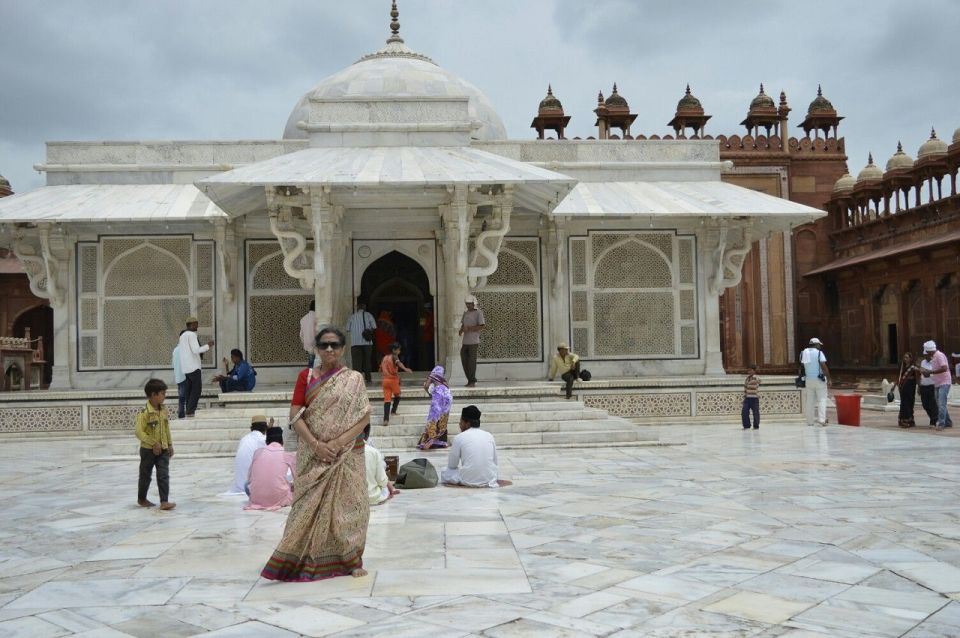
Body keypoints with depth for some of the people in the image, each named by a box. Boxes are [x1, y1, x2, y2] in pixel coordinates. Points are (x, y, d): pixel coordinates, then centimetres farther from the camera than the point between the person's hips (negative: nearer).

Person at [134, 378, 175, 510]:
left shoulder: (164, 411, 3)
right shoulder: (144, 413, -18)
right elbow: (139, 432, -20)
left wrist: (170, 445, 13)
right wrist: (154, 443, -22)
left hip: (163, 449, 5)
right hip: (148, 450, -5)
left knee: (164, 475, -5)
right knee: (145, 475, 12)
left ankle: (164, 502, -8)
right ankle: (141, 499, 31)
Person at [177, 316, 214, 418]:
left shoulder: (183, 335, 19)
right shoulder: (191, 334, -12)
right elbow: (196, 350, -19)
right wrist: (208, 346, -8)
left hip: (185, 367, 10)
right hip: (193, 366, -10)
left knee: (190, 389, 8)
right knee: (197, 388, -9)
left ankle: (188, 411, 5)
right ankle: (191, 411, -14)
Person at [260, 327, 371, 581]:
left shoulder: (354, 379, 4)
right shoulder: (306, 376, 6)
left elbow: (364, 416, -3)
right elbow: (295, 415, -1)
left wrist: (340, 442, -15)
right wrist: (315, 444, -14)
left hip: (347, 454, 0)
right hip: (313, 455, 1)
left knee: (347, 503, 2)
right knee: (310, 504, 0)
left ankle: (350, 559, 13)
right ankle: (308, 560, 9)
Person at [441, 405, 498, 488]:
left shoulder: (459, 438, -4)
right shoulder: (489, 436, 6)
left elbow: (452, 465, 4)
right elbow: (495, 462, 13)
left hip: (469, 481, -3)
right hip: (490, 480, 4)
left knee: (445, 472, 20)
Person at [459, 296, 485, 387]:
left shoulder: (479, 313, -6)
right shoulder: (465, 313, 14)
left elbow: (481, 327, -13)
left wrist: (468, 328, -20)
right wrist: (461, 331, -4)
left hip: (473, 342, -6)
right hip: (465, 341, 6)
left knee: (471, 362, -4)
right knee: (464, 361, 6)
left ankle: (472, 382, 5)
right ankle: (470, 380, 18)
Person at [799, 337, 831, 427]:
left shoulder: (803, 353, 5)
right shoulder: (819, 353, -11)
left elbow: (802, 367, 9)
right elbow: (824, 367, -17)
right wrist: (828, 379, -12)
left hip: (809, 380, 5)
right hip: (819, 380, -5)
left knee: (810, 400, 10)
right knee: (822, 400, 0)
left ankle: (810, 421, 11)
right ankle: (821, 421, -8)